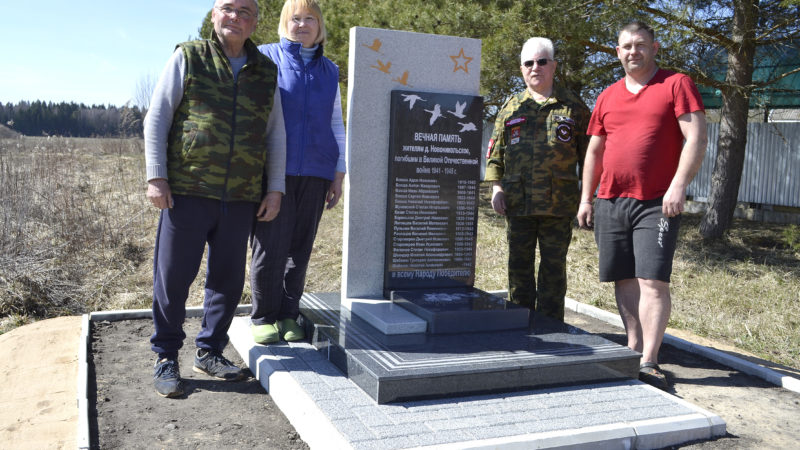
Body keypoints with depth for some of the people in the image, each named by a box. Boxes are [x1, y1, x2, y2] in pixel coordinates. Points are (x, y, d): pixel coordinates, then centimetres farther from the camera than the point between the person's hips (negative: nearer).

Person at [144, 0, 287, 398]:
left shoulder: (266, 72, 13)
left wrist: (275, 189, 6)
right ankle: (166, 358, 17)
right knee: (173, 276, 2)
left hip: (241, 199, 3)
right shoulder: (188, 58, 4)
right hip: (187, 191, -3)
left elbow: (276, 135, 14)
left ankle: (209, 352, 25)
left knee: (228, 279, 8)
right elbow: (157, 118, 1)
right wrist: (156, 177, -8)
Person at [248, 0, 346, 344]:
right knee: (270, 247, -4)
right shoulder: (265, 59, 6)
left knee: (300, 248, 5)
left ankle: (288, 315, 17)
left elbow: (336, 125, 18)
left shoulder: (329, 71, 17)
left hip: (314, 174, 3)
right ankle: (263, 317, 11)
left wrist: (339, 174, 11)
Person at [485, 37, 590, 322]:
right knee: (519, 266, 9)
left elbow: (588, 153, 7)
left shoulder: (573, 107, 7)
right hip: (518, 203, 2)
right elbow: (495, 152, 14)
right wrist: (496, 187, 2)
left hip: (558, 203, -2)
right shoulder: (511, 108, 13)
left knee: (553, 268, 3)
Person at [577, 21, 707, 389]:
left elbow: (695, 138, -5)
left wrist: (678, 186, -16)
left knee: (653, 281, -9)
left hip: (657, 203, -5)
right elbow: (594, 152, 19)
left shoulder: (676, 85, 3)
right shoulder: (608, 96, 16)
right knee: (625, 279, 8)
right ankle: (633, 349, 19)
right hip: (610, 203, 5)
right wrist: (586, 199, 13)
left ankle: (648, 363, -5)